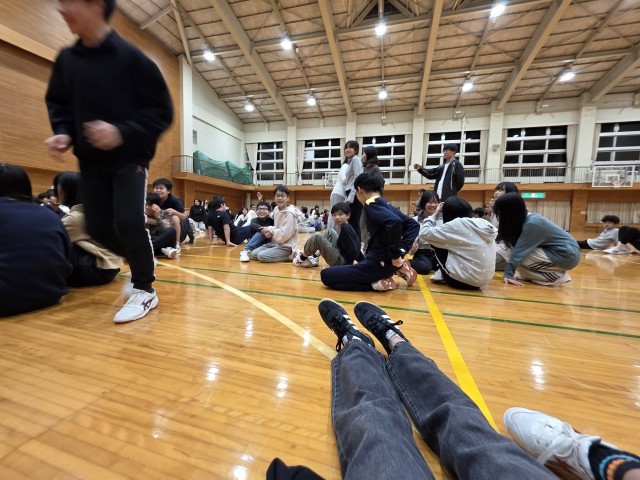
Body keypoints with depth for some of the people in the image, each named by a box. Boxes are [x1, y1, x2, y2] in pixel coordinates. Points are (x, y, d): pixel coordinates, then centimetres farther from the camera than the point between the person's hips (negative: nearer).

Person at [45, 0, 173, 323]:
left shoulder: (130, 57, -7)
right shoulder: (66, 60, 8)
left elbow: (162, 111, -10)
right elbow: (58, 105, 16)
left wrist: (123, 132, -22)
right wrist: (63, 134, -5)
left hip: (130, 157, -5)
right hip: (91, 159, 6)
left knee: (128, 222, -18)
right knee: (97, 228, 3)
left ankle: (144, 290, 2)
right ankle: (142, 262, 30)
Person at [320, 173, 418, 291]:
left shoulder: (372, 205, -14)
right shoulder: (386, 204, 11)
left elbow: (395, 222, -33)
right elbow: (413, 225, 13)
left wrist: (396, 258, -24)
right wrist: (402, 250, 3)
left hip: (379, 263, -9)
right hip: (385, 261, 9)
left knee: (326, 275, -6)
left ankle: (376, 283, -10)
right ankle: (382, 277, 12)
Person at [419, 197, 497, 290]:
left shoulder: (456, 225, -14)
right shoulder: (484, 223, 5)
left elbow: (424, 233, -8)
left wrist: (435, 214, 5)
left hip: (463, 280, -7)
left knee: (435, 242, 5)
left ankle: (443, 275, 16)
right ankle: (442, 274, 19)